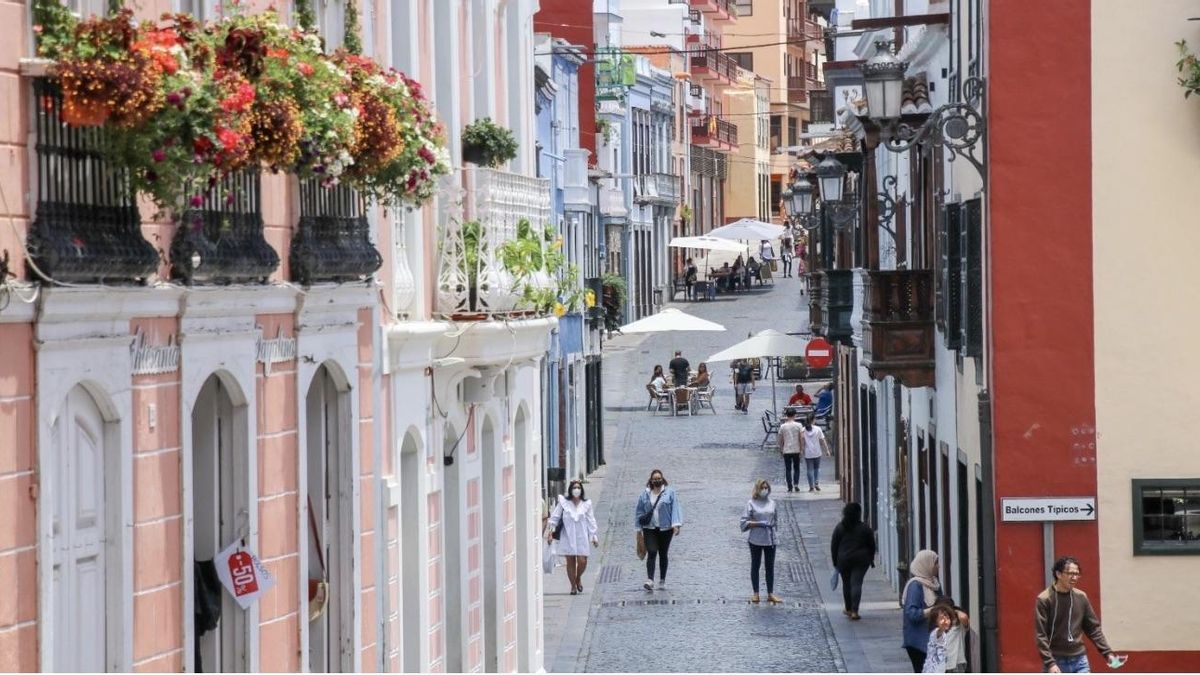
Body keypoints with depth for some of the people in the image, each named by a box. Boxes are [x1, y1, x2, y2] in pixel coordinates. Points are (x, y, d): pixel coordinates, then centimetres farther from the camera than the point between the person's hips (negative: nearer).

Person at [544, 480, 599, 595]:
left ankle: (578, 578, 25)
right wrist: (550, 532, -5)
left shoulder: (586, 504, 4)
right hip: (568, 537, 0)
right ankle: (573, 586, 15)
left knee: (582, 561, -6)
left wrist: (594, 537, 3)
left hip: (582, 537, 0)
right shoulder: (563, 503, 1)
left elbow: (591, 521, 6)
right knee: (570, 562, 2)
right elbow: (554, 517, 2)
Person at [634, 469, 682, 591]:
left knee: (663, 554, 9)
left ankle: (662, 581, 20)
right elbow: (639, 511, 10)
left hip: (665, 529, 0)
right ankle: (650, 580, -21)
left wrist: (676, 525, -16)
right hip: (650, 529, 0)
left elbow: (675, 508, -6)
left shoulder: (669, 492, -1)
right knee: (651, 553, -13)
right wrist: (639, 528, 7)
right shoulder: (645, 494, 4)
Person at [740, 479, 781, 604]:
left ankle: (770, 594, 10)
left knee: (770, 567, 5)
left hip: (770, 538, 3)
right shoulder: (751, 503, -5)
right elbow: (744, 522, -9)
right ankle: (756, 593, 14)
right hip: (756, 539, -3)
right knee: (755, 565, 7)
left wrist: (772, 525, 2)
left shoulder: (771, 503, 8)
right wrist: (759, 524, -18)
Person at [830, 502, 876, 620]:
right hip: (861, 560, -1)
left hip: (844, 560, 1)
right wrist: (871, 559, 15)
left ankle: (848, 609, 27)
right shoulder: (865, 528, -2)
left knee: (846, 584, 15)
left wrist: (835, 562, 11)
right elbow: (872, 545, 3)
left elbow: (834, 546, 3)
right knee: (856, 584, -4)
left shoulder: (839, 528, 0)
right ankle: (854, 611, -12)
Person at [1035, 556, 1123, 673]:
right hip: (1056, 662, -4)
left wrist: (1108, 653, 3)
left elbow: (1093, 628, 11)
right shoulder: (1044, 600, -9)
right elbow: (1041, 635, -12)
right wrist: (1050, 663, -20)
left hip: (1079, 661, 4)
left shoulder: (1081, 597, 4)